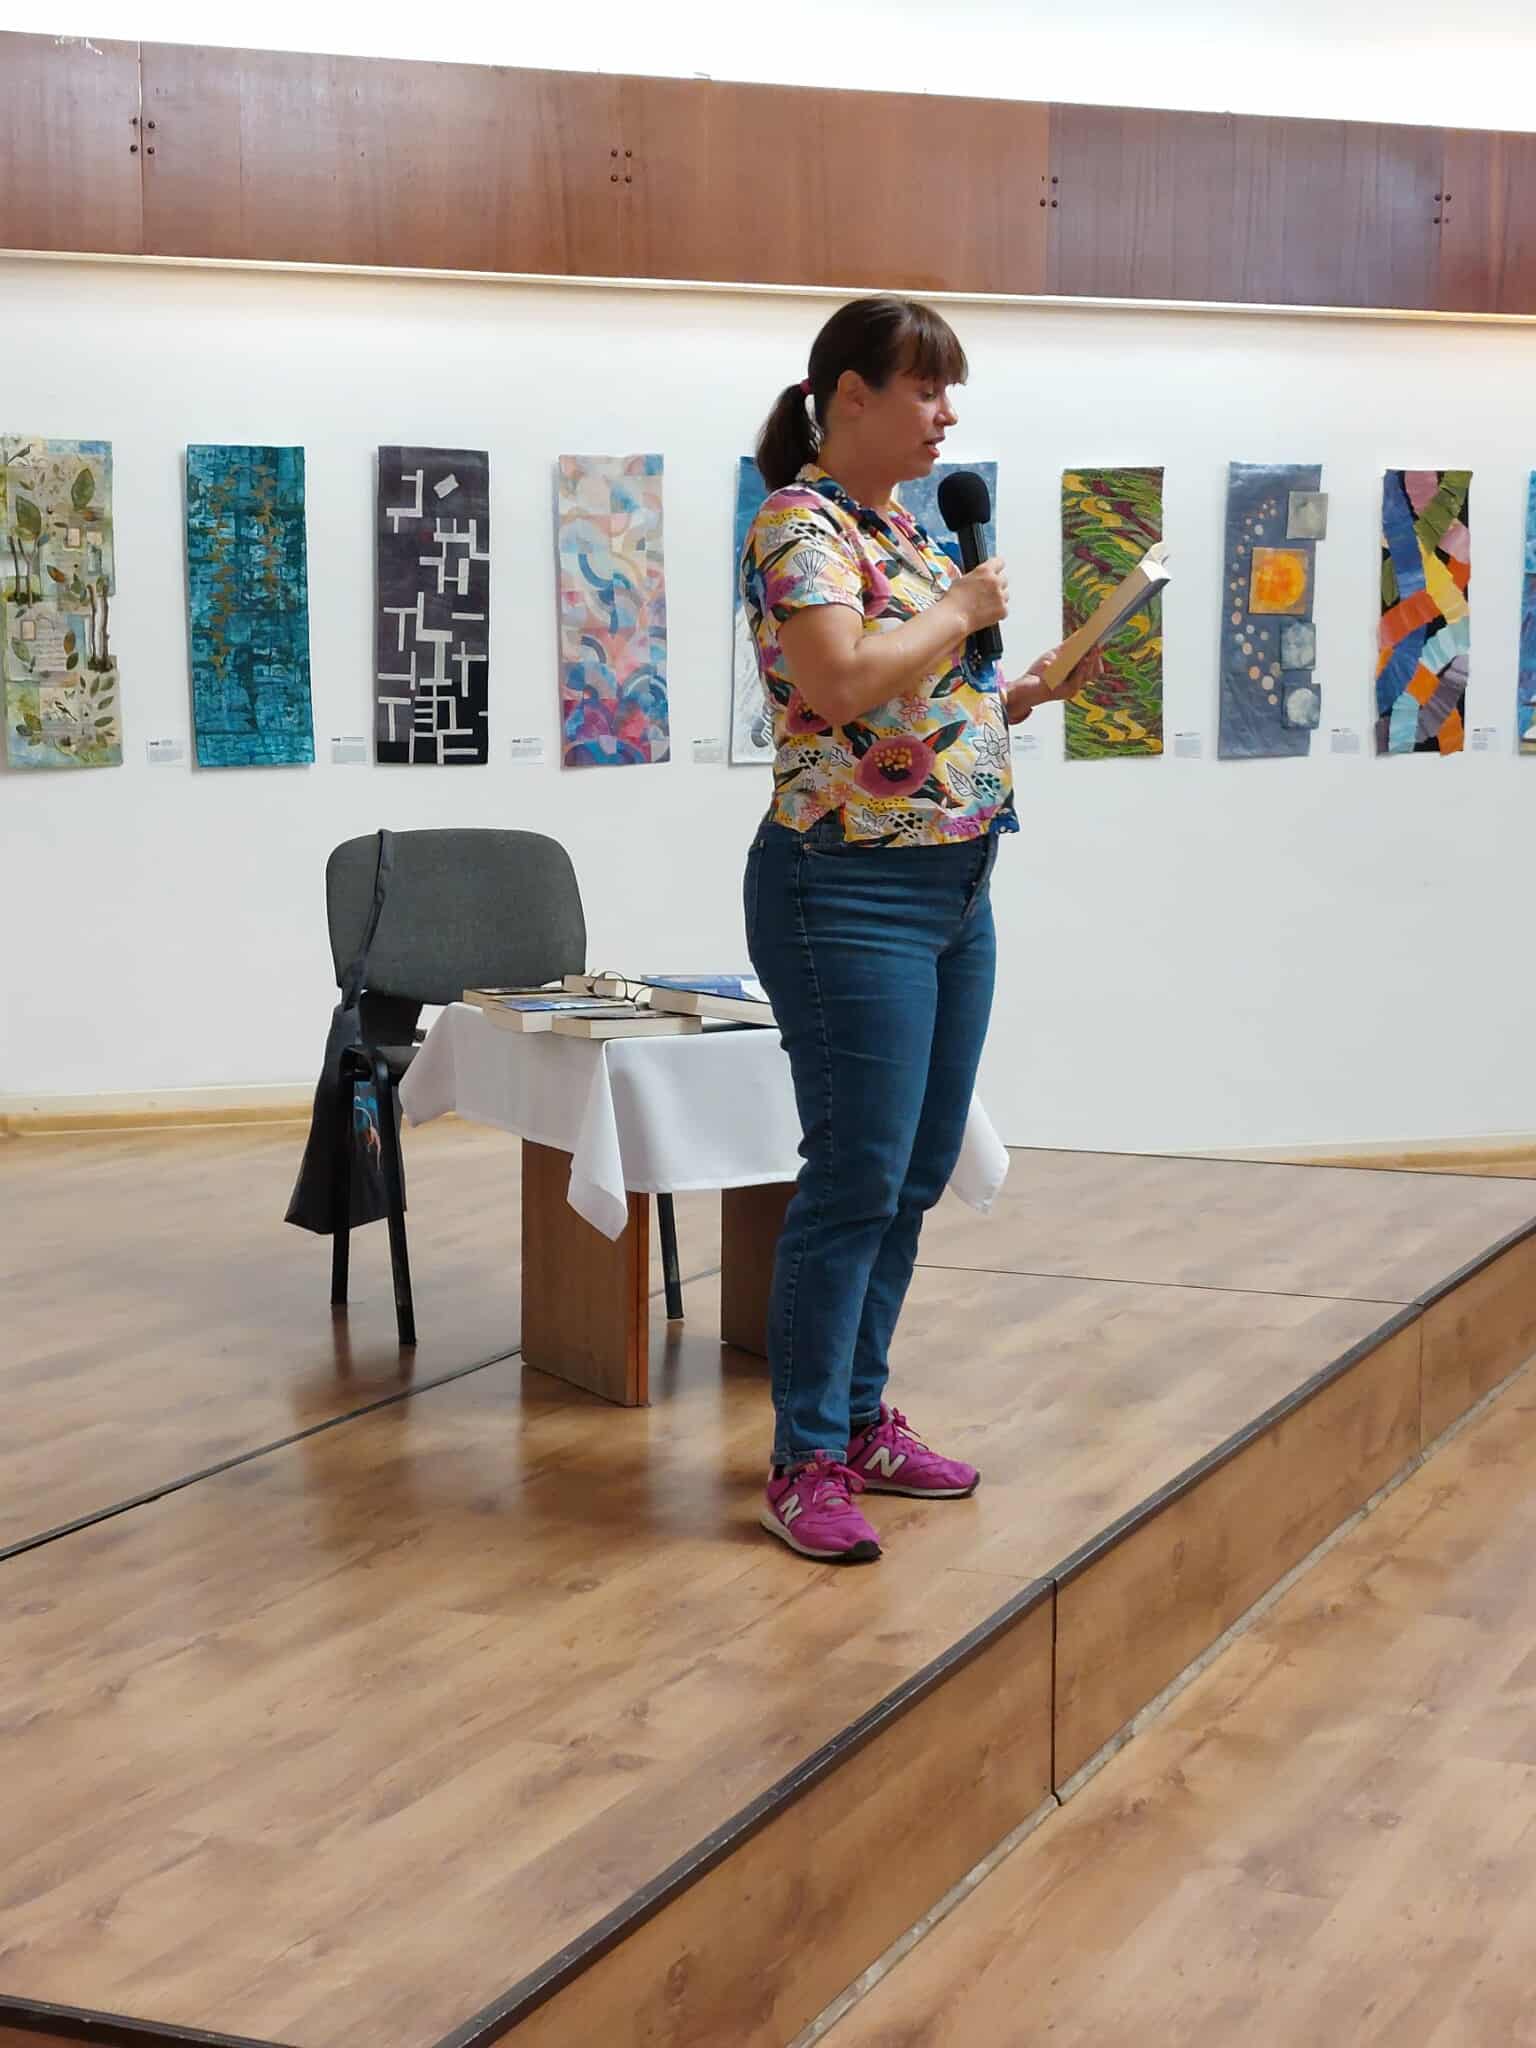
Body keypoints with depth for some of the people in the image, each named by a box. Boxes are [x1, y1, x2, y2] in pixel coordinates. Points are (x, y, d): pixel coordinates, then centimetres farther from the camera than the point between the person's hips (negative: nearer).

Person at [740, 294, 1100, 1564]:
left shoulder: (902, 528, 16)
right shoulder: (802, 523, -12)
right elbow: (839, 681, -29)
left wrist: (1025, 693, 11)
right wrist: (962, 611, -15)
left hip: (956, 887, 9)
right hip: (856, 889, -9)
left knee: (916, 1179, 13)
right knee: (855, 1181, -6)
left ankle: (863, 1418, 25)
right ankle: (808, 1462, 4)